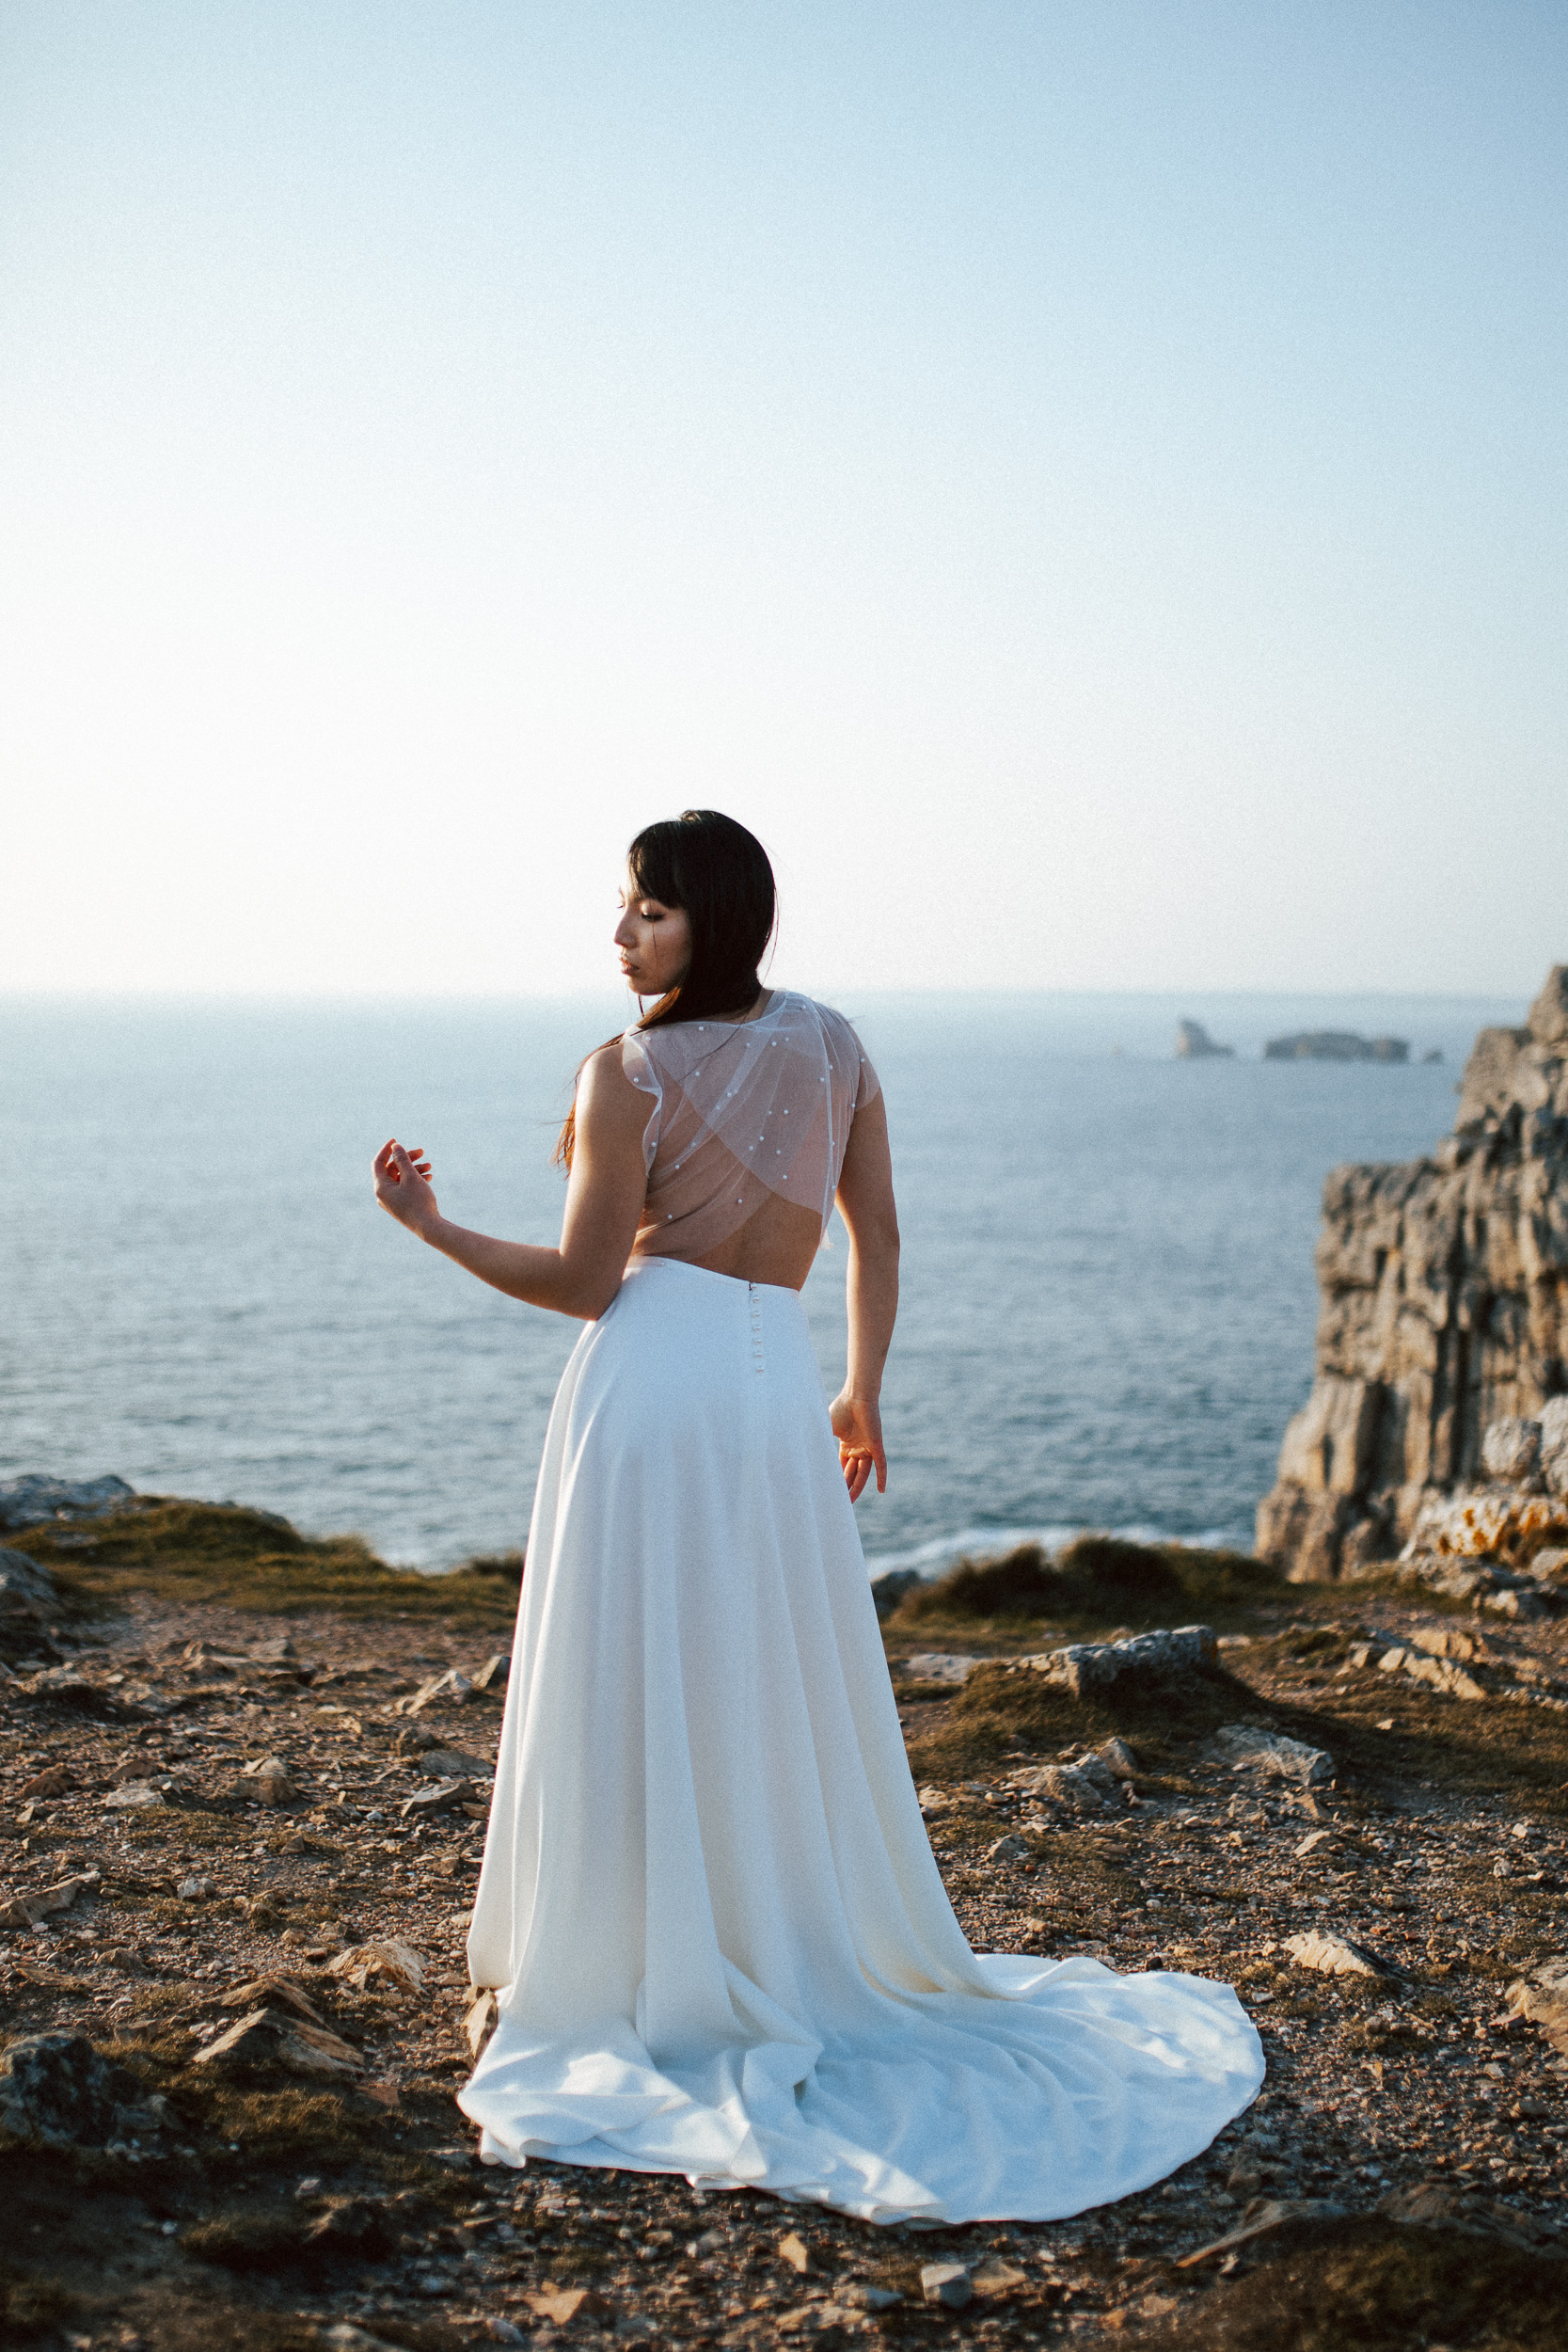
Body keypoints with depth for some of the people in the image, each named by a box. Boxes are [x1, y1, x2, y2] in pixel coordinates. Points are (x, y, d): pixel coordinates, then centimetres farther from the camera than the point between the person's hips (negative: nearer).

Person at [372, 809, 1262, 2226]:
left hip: (653, 1377, -6)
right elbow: (877, 1236, 12)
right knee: (787, 1691, 16)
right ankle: (824, 1961, 26)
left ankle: (656, 1983, 11)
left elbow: (585, 1284, -8)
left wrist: (436, 1228, -1)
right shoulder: (833, 1045, 8)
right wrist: (864, 1395, 20)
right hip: (780, 1380, 6)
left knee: (640, 1693, 4)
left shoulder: (630, 1073, -8)